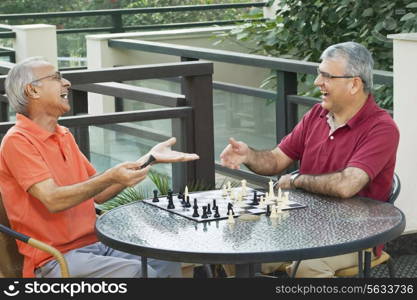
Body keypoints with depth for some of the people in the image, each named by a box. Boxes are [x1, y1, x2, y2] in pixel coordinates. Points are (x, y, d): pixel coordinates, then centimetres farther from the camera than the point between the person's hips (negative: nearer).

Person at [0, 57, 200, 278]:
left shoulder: (64, 136, 17)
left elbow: (99, 193, 15)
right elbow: (53, 200, -21)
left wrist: (149, 159, 9)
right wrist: (110, 177, -30)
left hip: (96, 243, 8)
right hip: (56, 259, -8)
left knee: (167, 264, -7)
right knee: (139, 272, -26)